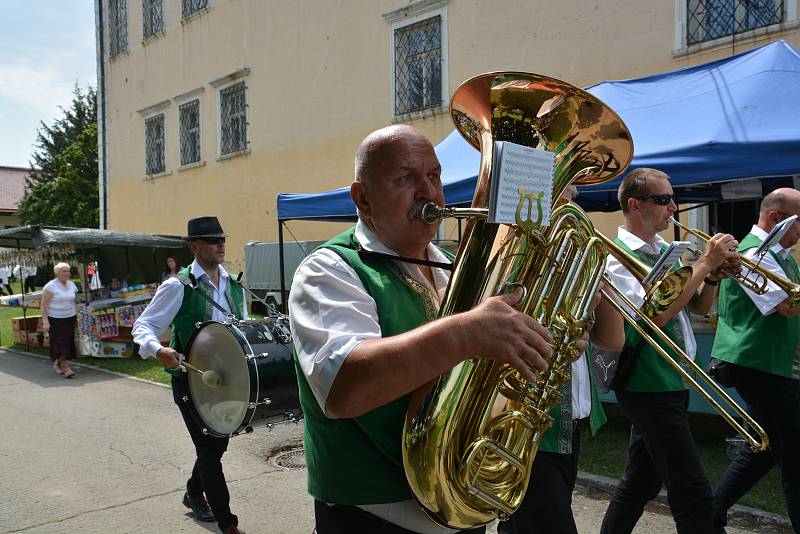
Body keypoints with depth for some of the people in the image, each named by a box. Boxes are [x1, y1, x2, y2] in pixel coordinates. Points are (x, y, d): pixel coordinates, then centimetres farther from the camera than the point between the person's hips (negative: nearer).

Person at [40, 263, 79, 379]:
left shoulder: (72, 285, 9)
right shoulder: (50, 286, -10)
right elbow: (43, 305, -11)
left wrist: (76, 317, 16)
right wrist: (45, 321, -18)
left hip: (70, 318, 6)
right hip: (55, 319, -6)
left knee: (68, 342, 6)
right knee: (60, 343, -7)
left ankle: (57, 363, 28)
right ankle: (66, 368, -5)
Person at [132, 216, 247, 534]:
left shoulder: (235, 286, 7)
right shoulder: (179, 286, -11)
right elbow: (143, 326, -12)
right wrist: (157, 350, -31)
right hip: (190, 379, -6)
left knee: (217, 444, 18)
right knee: (209, 450, -1)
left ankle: (194, 493, 46)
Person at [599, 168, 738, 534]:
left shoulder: (664, 250, 11)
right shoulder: (619, 256, -13)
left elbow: (700, 308, 15)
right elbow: (655, 315, -25)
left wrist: (713, 274, -5)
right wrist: (704, 264, -19)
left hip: (673, 380, 8)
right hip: (649, 384, -8)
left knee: (642, 479, 18)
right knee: (693, 495, -5)